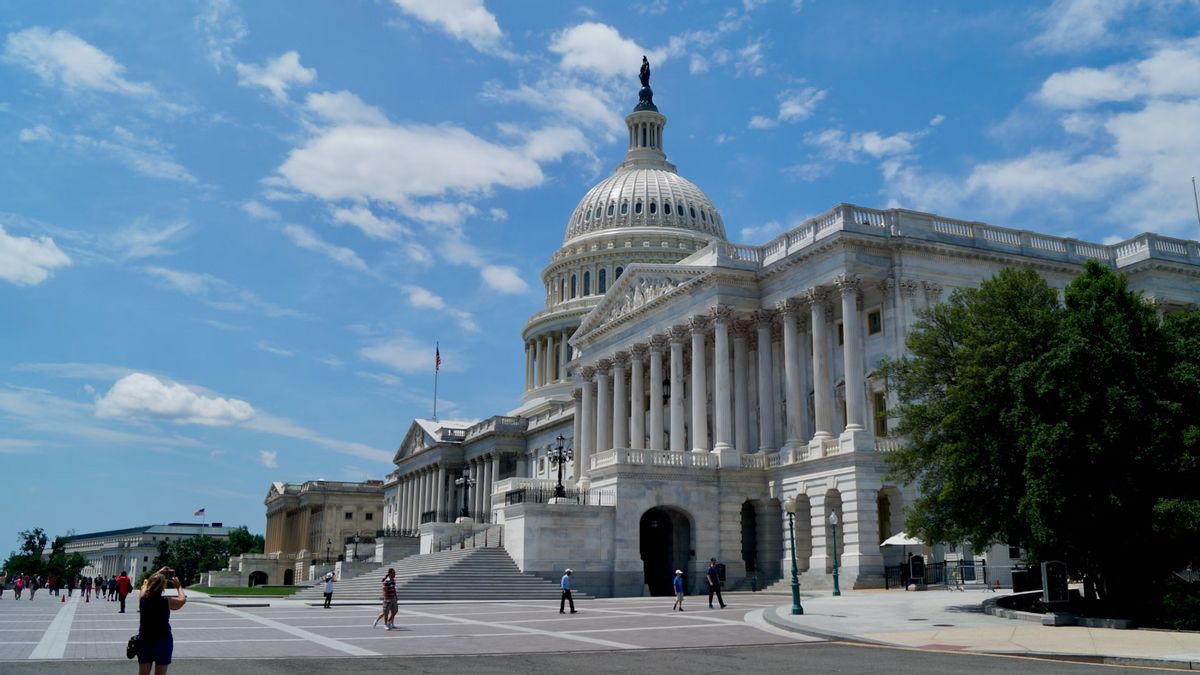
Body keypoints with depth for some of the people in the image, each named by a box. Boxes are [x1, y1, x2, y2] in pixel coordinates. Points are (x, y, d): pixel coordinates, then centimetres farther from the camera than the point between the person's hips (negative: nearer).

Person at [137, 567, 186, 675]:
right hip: (163, 642, -3)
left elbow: (147, 584, 16)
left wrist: (158, 573, 23)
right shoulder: (167, 602, -15)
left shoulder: (142, 599, -7)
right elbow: (182, 599, 6)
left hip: (144, 642, 3)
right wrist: (178, 586, 17)